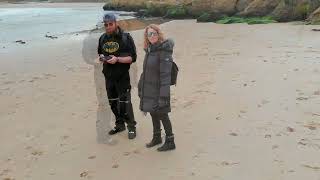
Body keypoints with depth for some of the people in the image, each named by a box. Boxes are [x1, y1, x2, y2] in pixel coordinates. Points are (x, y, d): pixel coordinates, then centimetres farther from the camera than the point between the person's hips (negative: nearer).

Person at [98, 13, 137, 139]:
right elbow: (99, 53, 20)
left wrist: (117, 59, -25)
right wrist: (101, 57, -4)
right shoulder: (103, 38, 8)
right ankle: (120, 125, 32)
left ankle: (131, 127, 13)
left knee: (124, 102, -3)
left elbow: (132, 58, -12)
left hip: (122, 77, -6)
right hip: (108, 76, 6)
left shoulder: (126, 38, -9)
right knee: (113, 102, 15)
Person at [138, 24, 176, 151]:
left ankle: (170, 142, 18)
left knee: (162, 115, 2)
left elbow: (165, 74, -21)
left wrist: (163, 95, -24)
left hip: (158, 90, -8)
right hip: (148, 90, 8)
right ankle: (157, 138, 36)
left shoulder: (164, 51, -17)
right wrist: (140, 87, 19)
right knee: (153, 113, 18)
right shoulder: (149, 50, 8)